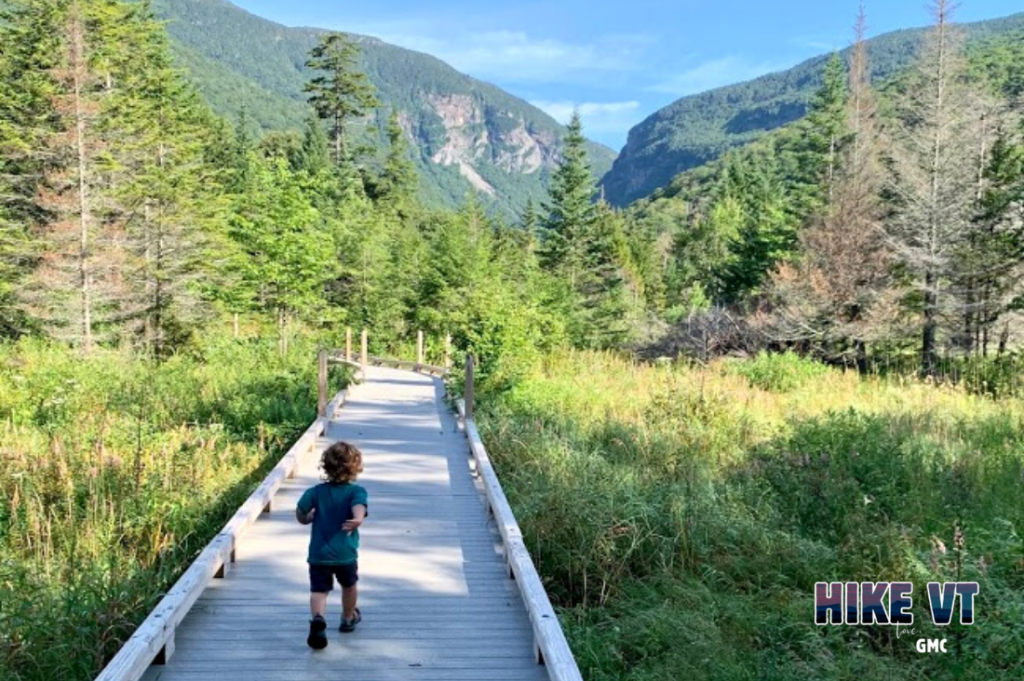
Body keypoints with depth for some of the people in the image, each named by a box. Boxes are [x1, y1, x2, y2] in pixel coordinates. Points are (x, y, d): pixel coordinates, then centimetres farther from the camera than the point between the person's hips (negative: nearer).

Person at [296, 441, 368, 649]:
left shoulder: (316, 492, 0)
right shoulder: (356, 491, -7)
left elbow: (300, 514, 1)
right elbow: (359, 508, -28)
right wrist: (357, 520, -47)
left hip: (318, 553, 0)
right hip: (346, 554, 0)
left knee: (319, 590, -2)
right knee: (349, 586, 24)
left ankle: (317, 619, -30)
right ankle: (348, 618, 44)